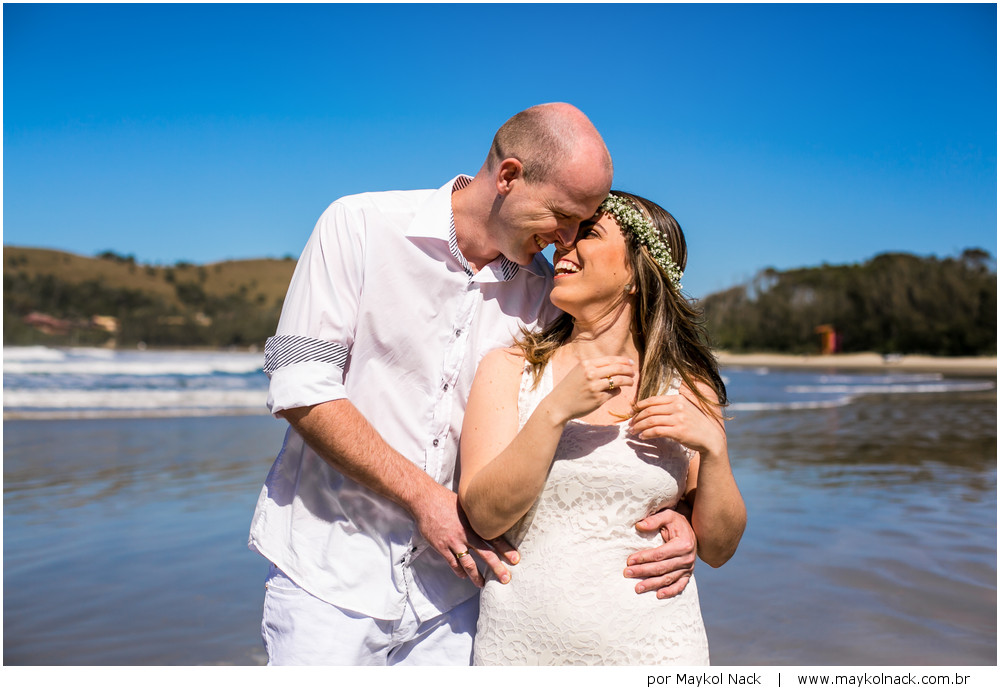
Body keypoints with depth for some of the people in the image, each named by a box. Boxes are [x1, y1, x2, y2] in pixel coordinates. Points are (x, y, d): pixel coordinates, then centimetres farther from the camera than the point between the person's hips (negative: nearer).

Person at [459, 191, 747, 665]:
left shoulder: (689, 391, 0)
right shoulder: (509, 369, -3)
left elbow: (718, 549, 2)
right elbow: (484, 516, -12)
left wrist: (712, 447, -13)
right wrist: (555, 411, -22)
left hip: (653, 646, 1)